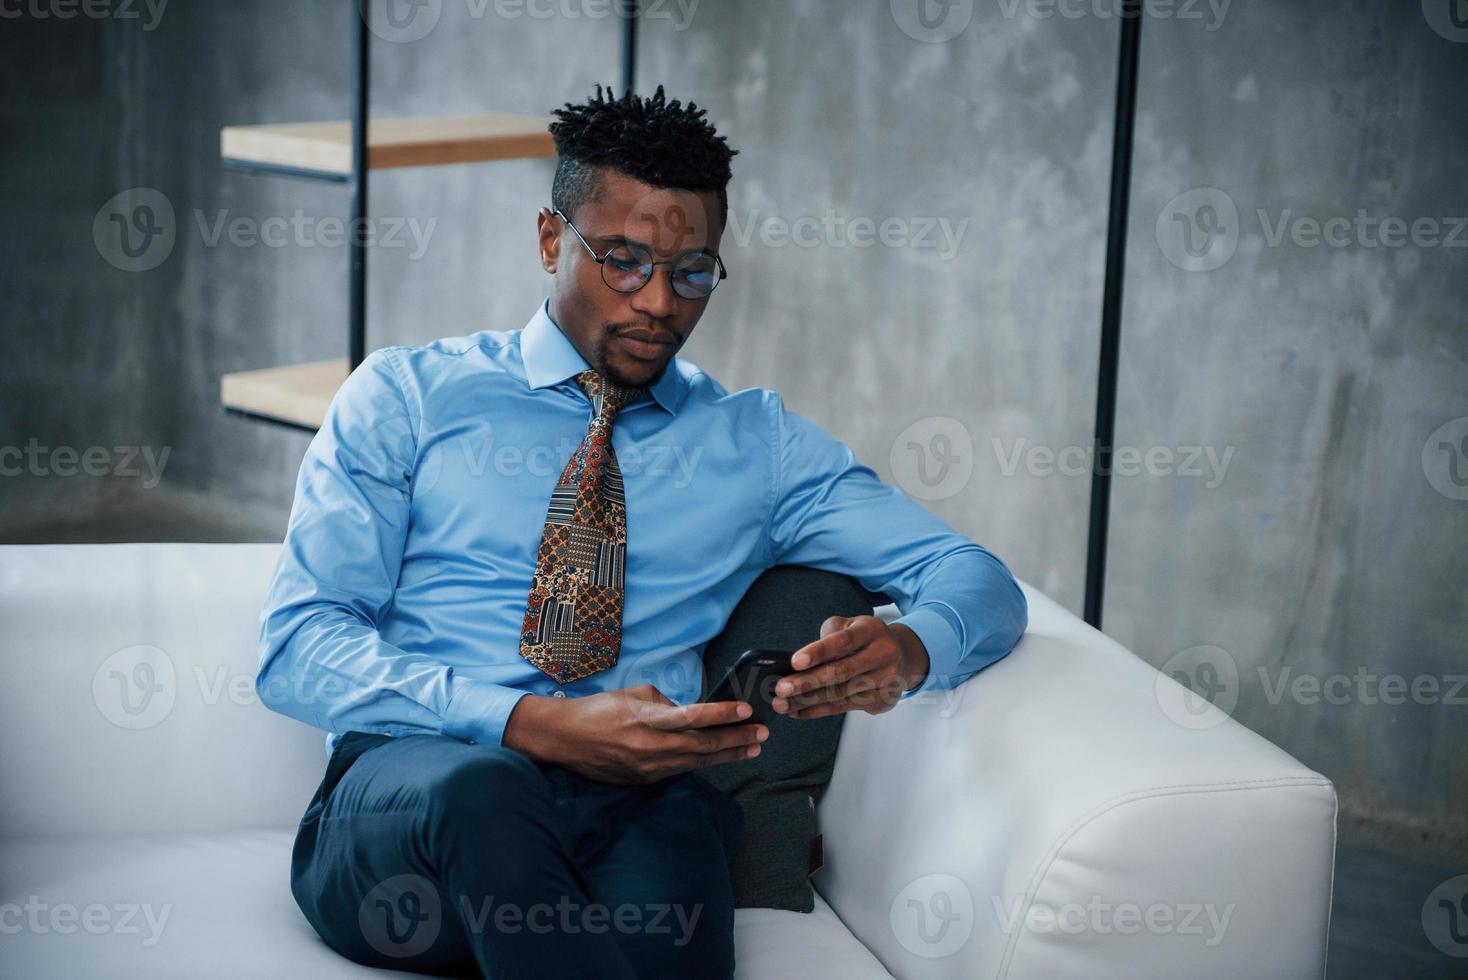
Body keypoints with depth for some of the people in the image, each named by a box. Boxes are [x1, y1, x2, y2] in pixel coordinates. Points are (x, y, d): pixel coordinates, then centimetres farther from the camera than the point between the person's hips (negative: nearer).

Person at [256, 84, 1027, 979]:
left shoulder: (758, 441, 18)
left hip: (633, 812, 1)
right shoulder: (406, 395, 11)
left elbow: (978, 579, 13)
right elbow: (297, 646, 0)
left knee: (675, 835, -36)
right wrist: (537, 724, -16)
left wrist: (906, 647, -14)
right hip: (398, 809, 0)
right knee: (476, 786, -37)